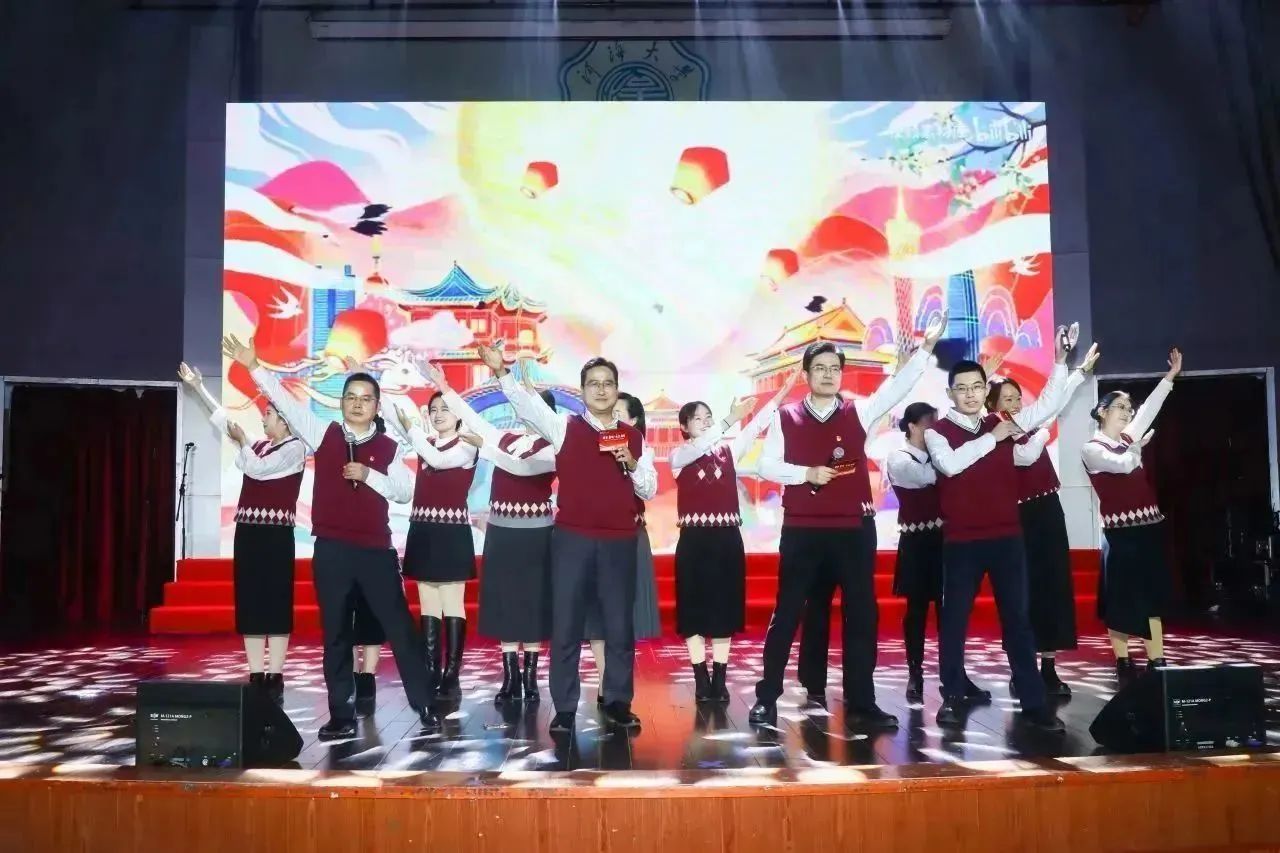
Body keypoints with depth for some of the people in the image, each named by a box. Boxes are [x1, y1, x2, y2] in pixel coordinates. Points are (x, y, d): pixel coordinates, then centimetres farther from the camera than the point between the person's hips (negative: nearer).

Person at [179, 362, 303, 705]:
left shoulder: (294, 448, -3)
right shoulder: (258, 446, 18)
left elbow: (258, 469, -13)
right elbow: (223, 420, 22)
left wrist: (242, 442, 2)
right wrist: (198, 387, 22)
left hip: (276, 535, -7)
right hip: (248, 531, 7)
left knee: (275, 605, -5)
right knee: (250, 605, 5)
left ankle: (275, 678, -3)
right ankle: (255, 677, 10)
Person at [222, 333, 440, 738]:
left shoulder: (389, 447, 4)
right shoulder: (323, 434, 5)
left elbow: (405, 491, -1)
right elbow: (286, 402, 0)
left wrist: (370, 476, -14)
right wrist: (254, 367, -7)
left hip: (376, 549, -1)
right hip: (331, 549, 1)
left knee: (399, 626, 2)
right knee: (335, 633, 8)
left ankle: (426, 705, 10)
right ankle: (342, 715, 17)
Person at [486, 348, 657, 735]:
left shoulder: (633, 436, 9)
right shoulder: (564, 426, 3)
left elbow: (648, 490, 10)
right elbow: (526, 404, -12)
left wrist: (632, 463, -8)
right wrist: (501, 371, -26)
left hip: (619, 541, 2)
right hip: (572, 538, -2)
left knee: (619, 626, 8)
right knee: (566, 625, 3)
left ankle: (618, 703, 21)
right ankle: (564, 708, 13)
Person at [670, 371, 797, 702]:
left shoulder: (729, 450, 8)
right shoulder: (679, 456, 0)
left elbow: (757, 425, -3)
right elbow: (701, 446, -20)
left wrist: (783, 391, -15)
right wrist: (730, 419, -32)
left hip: (727, 539, 2)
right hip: (694, 540, -2)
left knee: (723, 609, 5)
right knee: (695, 610, 1)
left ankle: (720, 680, 11)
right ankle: (701, 681, 8)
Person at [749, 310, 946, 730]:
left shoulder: (858, 413, 6)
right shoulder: (785, 418, 3)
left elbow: (896, 387, -4)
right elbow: (767, 466, 0)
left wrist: (926, 347, -13)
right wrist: (806, 473, -14)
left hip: (853, 529, 2)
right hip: (801, 531, -2)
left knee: (861, 616, 6)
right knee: (786, 615, 3)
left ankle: (861, 703, 16)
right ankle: (766, 698, 12)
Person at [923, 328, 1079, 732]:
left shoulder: (1003, 424, 10)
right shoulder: (937, 431, -1)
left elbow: (1048, 404, 6)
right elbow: (950, 464, -19)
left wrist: (1060, 361, -4)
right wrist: (992, 438, -12)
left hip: (1006, 536, 3)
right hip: (961, 540, -3)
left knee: (1017, 618, 6)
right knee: (954, 619, 4)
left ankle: (1034, 702, 11)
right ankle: (952, 699, 14)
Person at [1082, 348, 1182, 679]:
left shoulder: (1129, 439, 13)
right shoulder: (1092, 449, -6)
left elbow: (1150, 407, 14)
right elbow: (1123, 465, -20)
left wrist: (1172, 374, 13)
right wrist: (1140, 443, -3)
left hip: (1149, 526, 7)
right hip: (1120, 531, -7)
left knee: (1153, 595, 6)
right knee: (1120, 597, -1)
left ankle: (1156, 661, 10)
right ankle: (1123, 663, 6)